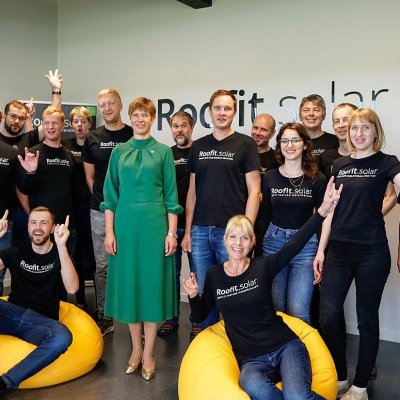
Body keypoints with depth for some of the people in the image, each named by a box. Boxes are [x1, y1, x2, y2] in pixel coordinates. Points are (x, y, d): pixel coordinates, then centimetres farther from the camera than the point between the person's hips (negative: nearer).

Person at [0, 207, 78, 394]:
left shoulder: (60, 255, 6)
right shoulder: (17, 253, 14)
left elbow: (72, 288, -14)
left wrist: (61, 246, -22)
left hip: (42, 322, -1)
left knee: (63, 337, -36)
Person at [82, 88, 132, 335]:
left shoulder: (134, 136, 1)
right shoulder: (93, 138, 8)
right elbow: (90, 176, 12)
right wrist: (102, 198, 6)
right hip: (100, 211, 2)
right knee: (103, 266, 9)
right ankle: (104, 317, 20)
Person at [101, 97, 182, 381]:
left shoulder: (163, 152, 4)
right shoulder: (119, 152, 9)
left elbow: (171, 196, 1)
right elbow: (111, 195, 8)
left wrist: (171, 232, -5)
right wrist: (109, 231, 1)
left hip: (154, 223, -2)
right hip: (126, 223, 2)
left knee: (152, 281, 2)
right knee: (129, 281, 7)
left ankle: (148, 352, 14)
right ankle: (136, 348, 22)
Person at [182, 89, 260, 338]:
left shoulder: (245, 144, 0)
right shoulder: (198, 147, 11)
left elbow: (254, 191, -3)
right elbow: (192, 191, 13)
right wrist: (187, 231, 8)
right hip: (200, 230, 4)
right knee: (204, 291, 11)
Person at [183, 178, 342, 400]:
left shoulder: (263, 267, 0)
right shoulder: (214, 275, 6)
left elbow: (295, 245, -16)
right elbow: (200, 316, 16)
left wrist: (322, 212, -29)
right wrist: (194, 296, -5)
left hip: (285, 347, -1)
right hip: (251, 360, 1)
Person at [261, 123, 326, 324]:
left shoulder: (317, 179, -1)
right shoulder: (270, 177, 5)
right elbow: (265, 217, 8)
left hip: (306, 245, -2)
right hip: (274, 243, 2)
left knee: (298, 312, -6)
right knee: (274, 309, 7)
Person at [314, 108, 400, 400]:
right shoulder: (339, 165, 10)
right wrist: (321, 249, 8)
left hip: (371, 252, -4)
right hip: (338, 250, 4)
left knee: (367, 318, 7)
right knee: (329, 316, 3)